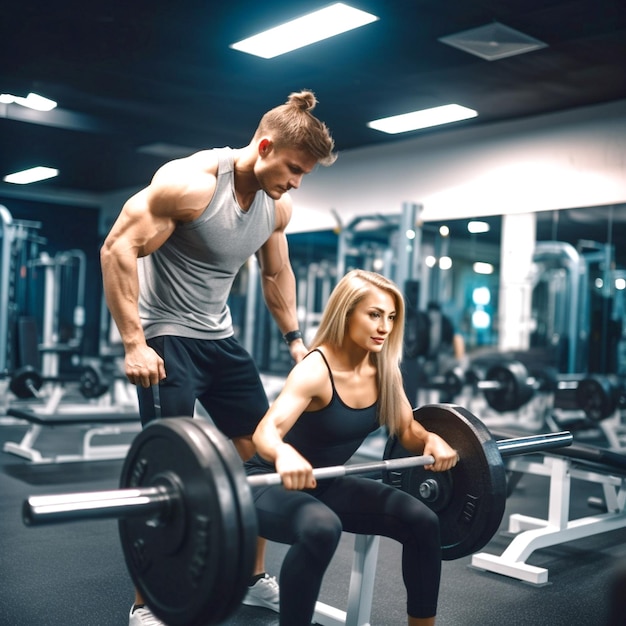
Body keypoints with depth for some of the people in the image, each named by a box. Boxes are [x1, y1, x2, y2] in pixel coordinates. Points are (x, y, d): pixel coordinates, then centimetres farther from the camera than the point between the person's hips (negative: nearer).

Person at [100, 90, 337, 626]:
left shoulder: (278, 207, 1)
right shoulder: (190, 181, -20)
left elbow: (277, 273, 18)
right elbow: (118, 249, -21)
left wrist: (295, 338, 12)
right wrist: (134, 343, -25)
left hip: (220, 336, 8)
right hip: (166, 336, -7)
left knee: (264, 455, 9)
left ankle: (254, 578, 26)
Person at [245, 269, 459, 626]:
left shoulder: (384, 369, -7)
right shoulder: (316, 370, -27)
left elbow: (408, 430, 5)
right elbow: (266, 432, -40)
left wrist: (432, 440, -17)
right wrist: (285, 454, -63)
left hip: (327, 484, 7)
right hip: (273, 484, -7)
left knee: (422, 521, -6)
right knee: (321, 528, -38)